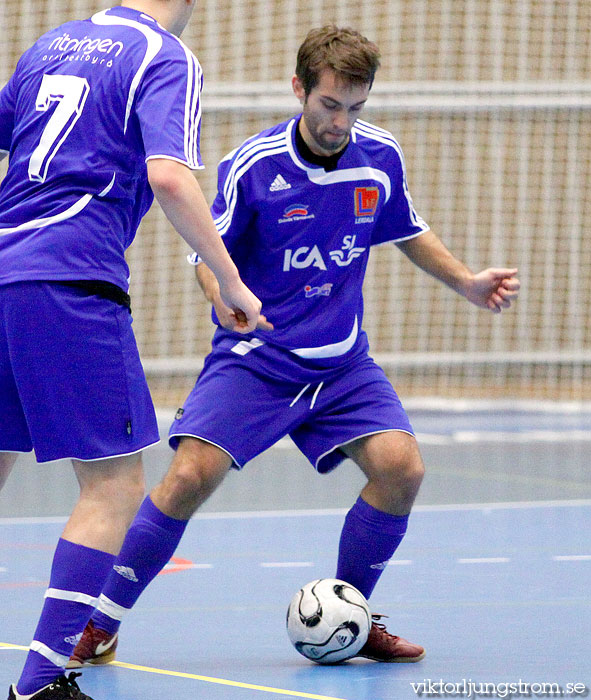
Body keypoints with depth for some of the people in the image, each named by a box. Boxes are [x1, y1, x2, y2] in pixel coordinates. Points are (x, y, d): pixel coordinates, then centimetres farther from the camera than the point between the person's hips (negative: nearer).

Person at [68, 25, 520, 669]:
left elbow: (406, 232, 17)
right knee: (192, 475, -21)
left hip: (341, 363, 4)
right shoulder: (253, 166, -14)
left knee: (400, 468, -16)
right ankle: (100, 625, -5)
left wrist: (466, 283, 8)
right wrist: (223, 295, -24)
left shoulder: (381, 158, -3)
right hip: (254, 359, -4)